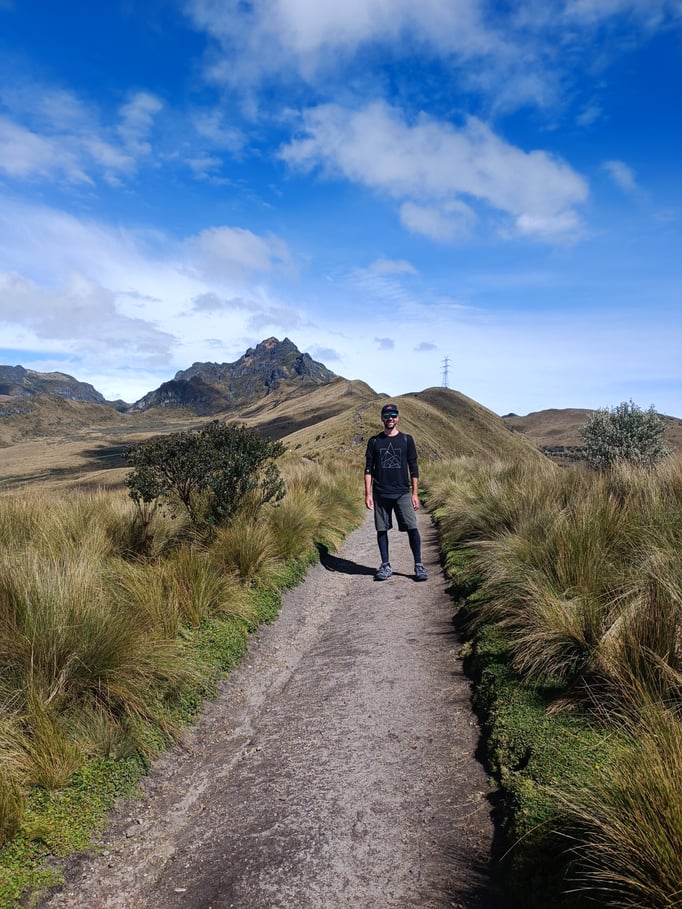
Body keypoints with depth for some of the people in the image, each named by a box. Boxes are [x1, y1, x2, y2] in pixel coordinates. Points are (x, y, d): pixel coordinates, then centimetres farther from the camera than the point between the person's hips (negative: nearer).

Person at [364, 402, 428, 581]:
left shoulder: (406, 440, 6)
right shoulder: (374, 441, 7)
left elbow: (413, 469, 6)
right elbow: (368, 469, 7)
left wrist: (415, 494, 1)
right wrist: (368, 494, -1)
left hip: (402, 493, -1)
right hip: (380, 494, 1)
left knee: (412, 528, -7)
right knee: (381, 530, 5)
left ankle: (418, 565, 3)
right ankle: (385, 566, 16)